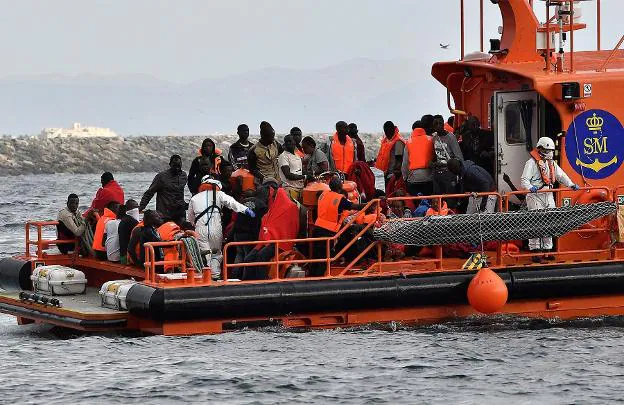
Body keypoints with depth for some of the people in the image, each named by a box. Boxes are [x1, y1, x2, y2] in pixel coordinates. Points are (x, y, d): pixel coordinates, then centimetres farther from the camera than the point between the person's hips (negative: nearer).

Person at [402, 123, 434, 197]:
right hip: (427, 176, 0)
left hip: (413, 177, 0)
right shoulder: (430, 140, 2)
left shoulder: (409, 142, 4)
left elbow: (405, 163, 4)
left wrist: (405, 176, 13)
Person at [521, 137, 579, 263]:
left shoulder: (551, 163, 18)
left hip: (548, 196, 7)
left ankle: (547, 249, 14)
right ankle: (535, 251, -7)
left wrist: (571, 185, 7)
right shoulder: (532, 163, -6)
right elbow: (524, 180, -13)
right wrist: (530, 187, -33)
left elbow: (561, 175, 22)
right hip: (535, 196, -7)